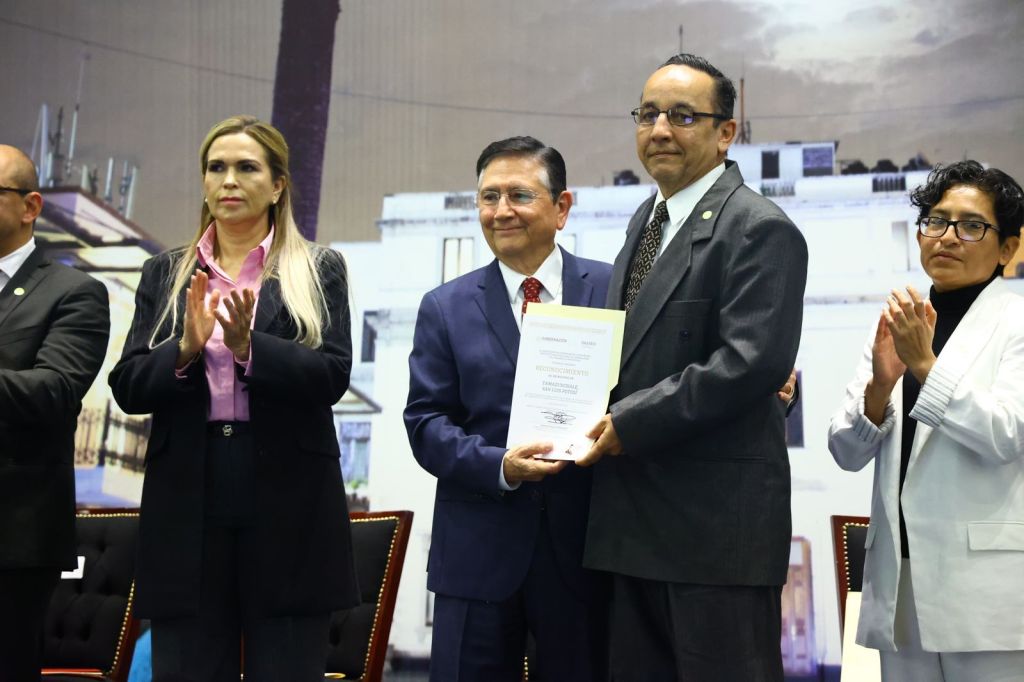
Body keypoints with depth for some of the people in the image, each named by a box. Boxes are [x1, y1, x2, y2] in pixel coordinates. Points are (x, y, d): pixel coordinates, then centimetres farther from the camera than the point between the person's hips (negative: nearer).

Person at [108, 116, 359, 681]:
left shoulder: (318, 270, 6)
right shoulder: (164, 274, 13)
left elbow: (333, 376, -6)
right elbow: (127, 387, 5)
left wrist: (248, 346, -19)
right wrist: (186, 349, -13)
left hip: (287, 502, -2)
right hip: (187, 497, 2)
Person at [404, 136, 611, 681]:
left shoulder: (614, 290, 4)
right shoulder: (445, 308, 7)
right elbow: (426, 422, 1)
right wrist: (498, 466, -16)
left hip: (584, 541, -1)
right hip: (479, 549, 1)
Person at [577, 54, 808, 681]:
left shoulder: (760, 230, -11)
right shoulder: (647, 219, 17)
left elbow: (753, 362, -21)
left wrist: (629, 423, -17)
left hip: (719, 525, -9)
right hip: (638, 523, 9)